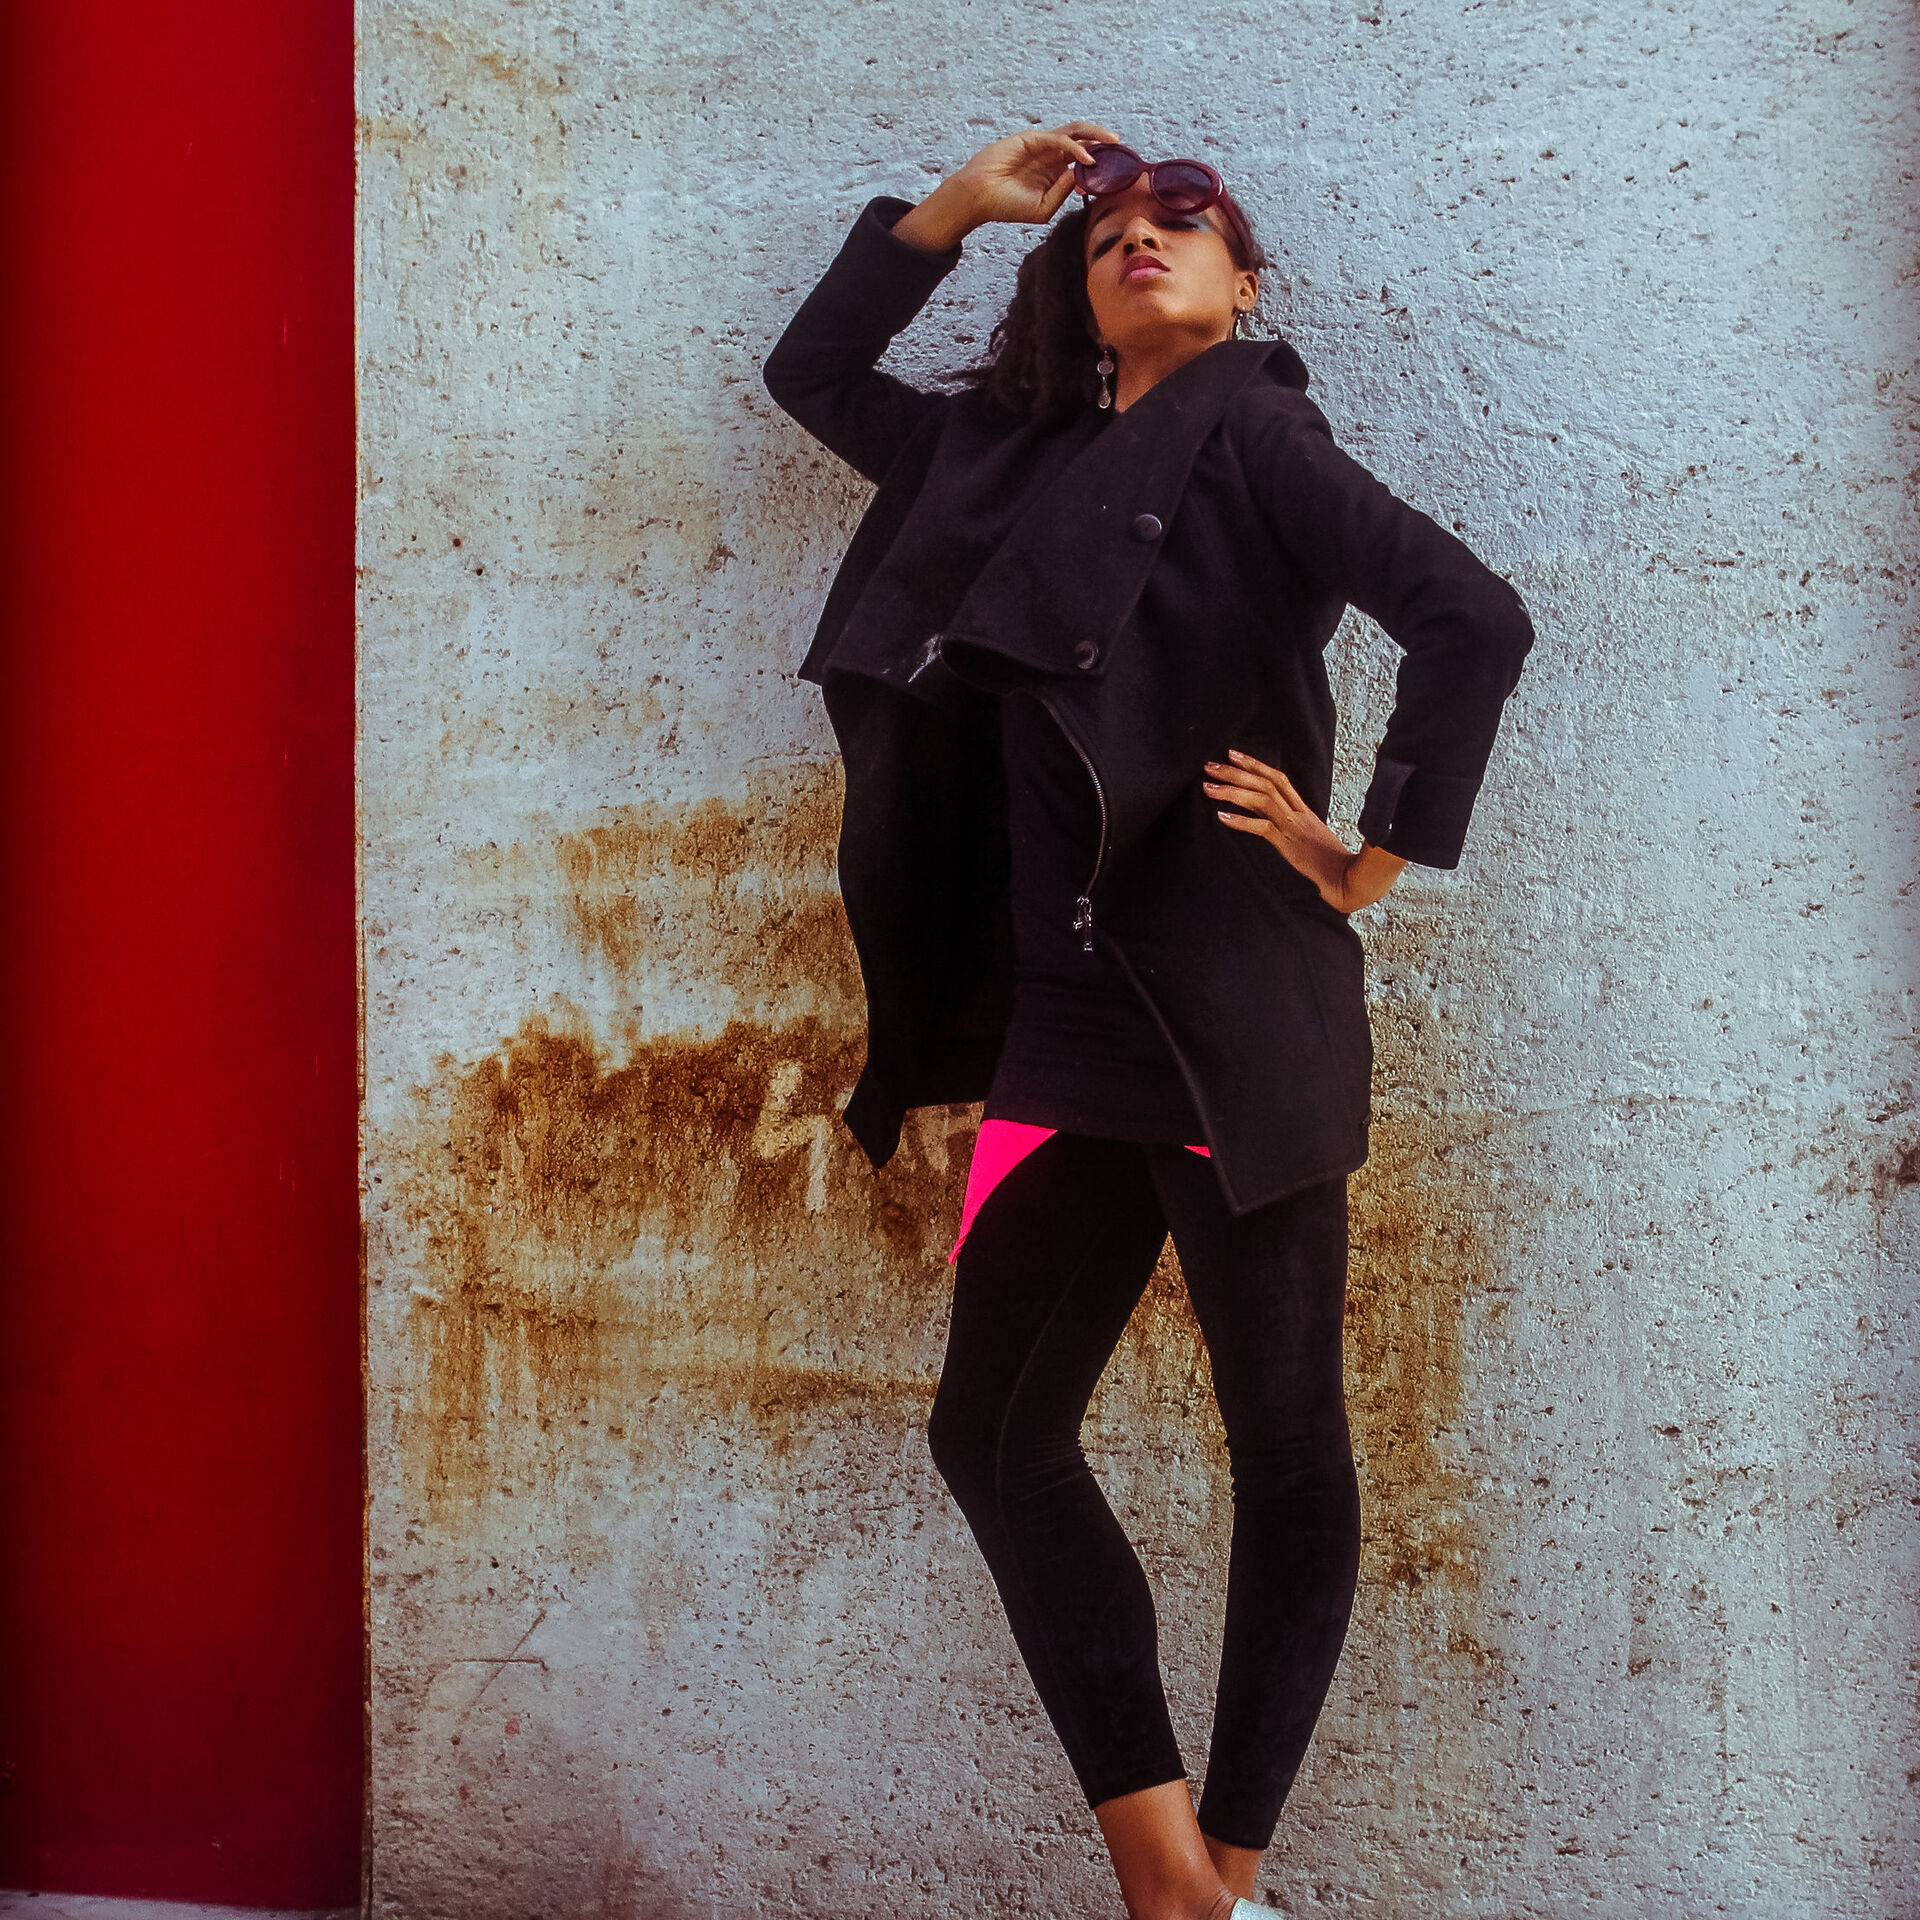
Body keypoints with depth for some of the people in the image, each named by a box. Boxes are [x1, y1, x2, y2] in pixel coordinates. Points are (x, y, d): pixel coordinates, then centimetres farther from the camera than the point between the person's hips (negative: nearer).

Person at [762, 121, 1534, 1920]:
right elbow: (813, 371, 30)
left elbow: (1473, 617, -13)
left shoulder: (1251, 442, -1)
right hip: (1063, 1026, 7)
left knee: (1286, 1446, 0)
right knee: (995, 1432, 6)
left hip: (1233, 1016, -7)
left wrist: (1369, 859, -9)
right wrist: (957, 202, 21)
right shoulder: (1017, 460, 18)